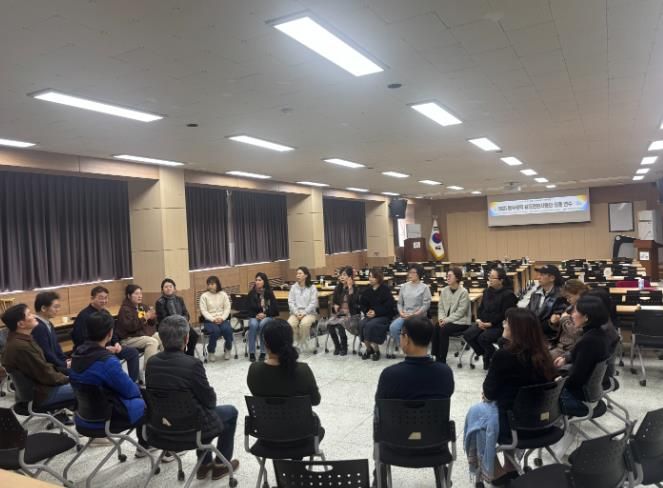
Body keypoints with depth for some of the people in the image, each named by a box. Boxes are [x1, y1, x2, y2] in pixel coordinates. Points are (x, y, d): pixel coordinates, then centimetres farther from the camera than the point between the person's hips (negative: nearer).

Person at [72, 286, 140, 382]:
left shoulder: (106, 313, 11)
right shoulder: (84, 316, -16)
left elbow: (113, 332, 19)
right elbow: (83, 341, -21)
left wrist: (116, 343, -3)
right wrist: (104, 348, -25)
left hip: (107, 348, 9)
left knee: (133, 352, 0)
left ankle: (133, 382, 6)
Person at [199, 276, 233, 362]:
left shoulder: (223, 294, 9)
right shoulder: (204, 296, 2)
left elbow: (227, 308, 4)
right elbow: (204, 311, -5)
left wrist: (222, 318, -13)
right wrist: (213, 319, -18)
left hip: (222, 319, 2)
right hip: (209, 320, -2)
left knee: (227, 329, -29)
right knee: (216, 331, -32)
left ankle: (227, 349, 0)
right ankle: (211, 352, -7)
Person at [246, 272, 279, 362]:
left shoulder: (269, 293, 0)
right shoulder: (252, 293, 3)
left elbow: (274, 307, -3)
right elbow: (250, 308, 3)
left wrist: (265, 314, -16)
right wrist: (256, 315, -15)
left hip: (267, 316, -1)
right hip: (254, 316, 1)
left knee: (262, 324, -35)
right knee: (253, 325, -33)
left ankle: (263, 352, -27)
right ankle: (251, 352, -29)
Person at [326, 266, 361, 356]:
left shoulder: (355, 289, -6)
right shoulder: (338, 288, 9)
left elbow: (353, 302, -22)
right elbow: (334, 301, 22)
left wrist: (350, 287, -23)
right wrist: (335, 305, -1)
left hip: (352, 315, -5)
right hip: (339, 313, 5)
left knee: (339, 323, -33)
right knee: (329, 324, -25)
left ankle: (344, 347, -10)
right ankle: (337, 346, -4)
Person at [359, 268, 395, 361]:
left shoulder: (385, 289, -5)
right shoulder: (367, 290, 10)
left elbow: (389, 305, -10)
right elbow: (362, 303, 15)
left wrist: (376, 312, -18)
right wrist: (367, 311, -6)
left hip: (384, 316, -5)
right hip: (370, 315, 5)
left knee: (370, 325, -31)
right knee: (362, 325, -25)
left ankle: (376, 350, -13)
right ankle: (369, 348, -7)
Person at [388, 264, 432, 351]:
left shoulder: (424, 287, 2)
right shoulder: (404, 286, 15)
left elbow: (426, 305, -5)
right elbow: (399, 302, 15)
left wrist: (414, 315, -14)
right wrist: (401, 313, -5)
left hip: (418, 317, -4)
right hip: (404, 316, 4)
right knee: (393, 327, -23)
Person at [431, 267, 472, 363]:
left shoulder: (463, 292, -12)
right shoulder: (444, 290, 6)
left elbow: (460, 312, -16)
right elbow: (441, 307, 8)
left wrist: (447, 320, -21)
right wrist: (441, 318, -10)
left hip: (461, 321, -5)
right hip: (446, 320, 5)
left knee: (443, 329, -28)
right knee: (435, 328, -22)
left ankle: (442, 360, -16)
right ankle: (436, 357, -13)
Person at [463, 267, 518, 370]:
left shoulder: (508, 294, -10)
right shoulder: (487, 291, 12)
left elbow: (504, 314, -15)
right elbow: (481, 307, 16)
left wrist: (490, 323, -19)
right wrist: (479, 319, -3)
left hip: (499, 325, -7)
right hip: (483, 323, 7)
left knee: (483, 338, -30)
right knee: (467, 334, -16)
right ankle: (485, 354, 6)